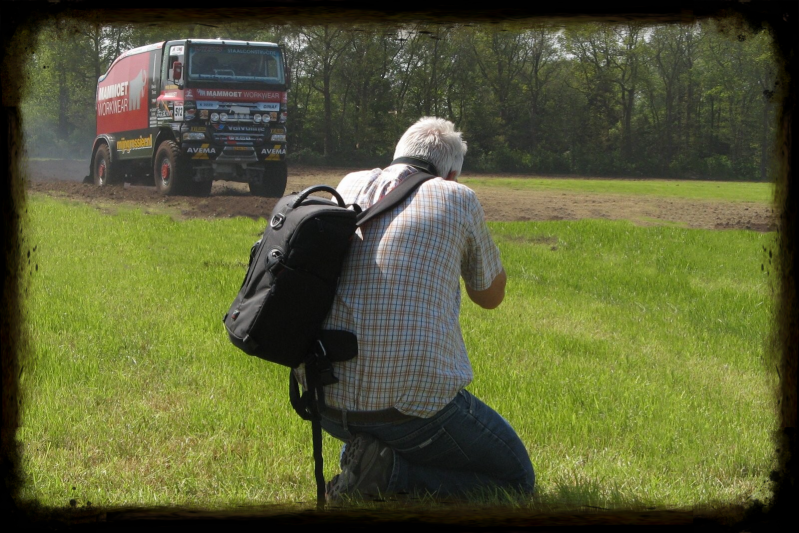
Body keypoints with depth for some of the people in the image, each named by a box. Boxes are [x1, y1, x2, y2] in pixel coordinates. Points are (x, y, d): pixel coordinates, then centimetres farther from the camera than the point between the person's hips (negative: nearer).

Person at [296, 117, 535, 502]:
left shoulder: (351, 186, 11)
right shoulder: (458, 199, 0)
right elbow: (491, 296, 16)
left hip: (324, 397, 7)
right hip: (414, 405, -6)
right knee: (516, 477, 13)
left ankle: (361, 454, 15)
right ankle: (389, 472, -8)